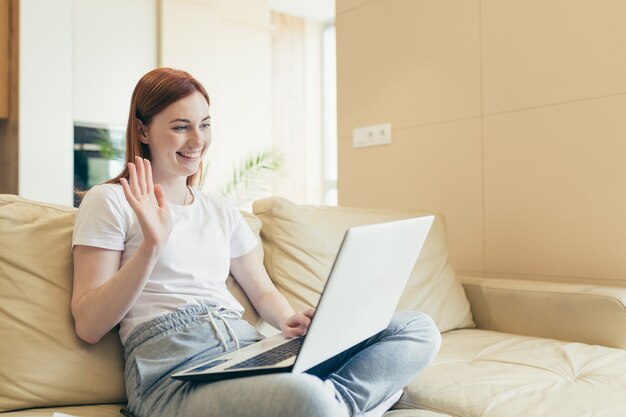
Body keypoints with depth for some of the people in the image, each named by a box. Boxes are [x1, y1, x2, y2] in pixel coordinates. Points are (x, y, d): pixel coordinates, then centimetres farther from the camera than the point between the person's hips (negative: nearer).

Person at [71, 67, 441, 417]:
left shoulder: (221, 210, 22)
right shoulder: (110, 201, 5)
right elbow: (88, 326, -2)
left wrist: (289, 321, -2)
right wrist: (151, 245, -16)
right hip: (176, 374, -6)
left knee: (418, 329, -10)